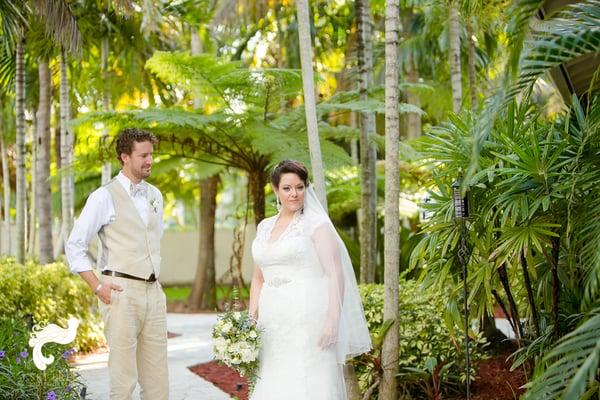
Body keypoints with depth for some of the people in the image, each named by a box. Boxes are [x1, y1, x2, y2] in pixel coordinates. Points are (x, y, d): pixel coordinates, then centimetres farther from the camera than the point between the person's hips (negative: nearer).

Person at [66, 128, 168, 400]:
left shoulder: (155, 196, 14)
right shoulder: (105, 197, -5)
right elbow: (74, 246, -5)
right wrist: (98, 287, -10)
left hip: (154, 292, 6)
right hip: (122, 292, -6)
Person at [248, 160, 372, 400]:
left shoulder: (316, 224, -2)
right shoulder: (264, 227, 15)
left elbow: (336, 274, -9)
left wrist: (332, 320, -18)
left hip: (308, 321, -5)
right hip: (273, 325, 5)